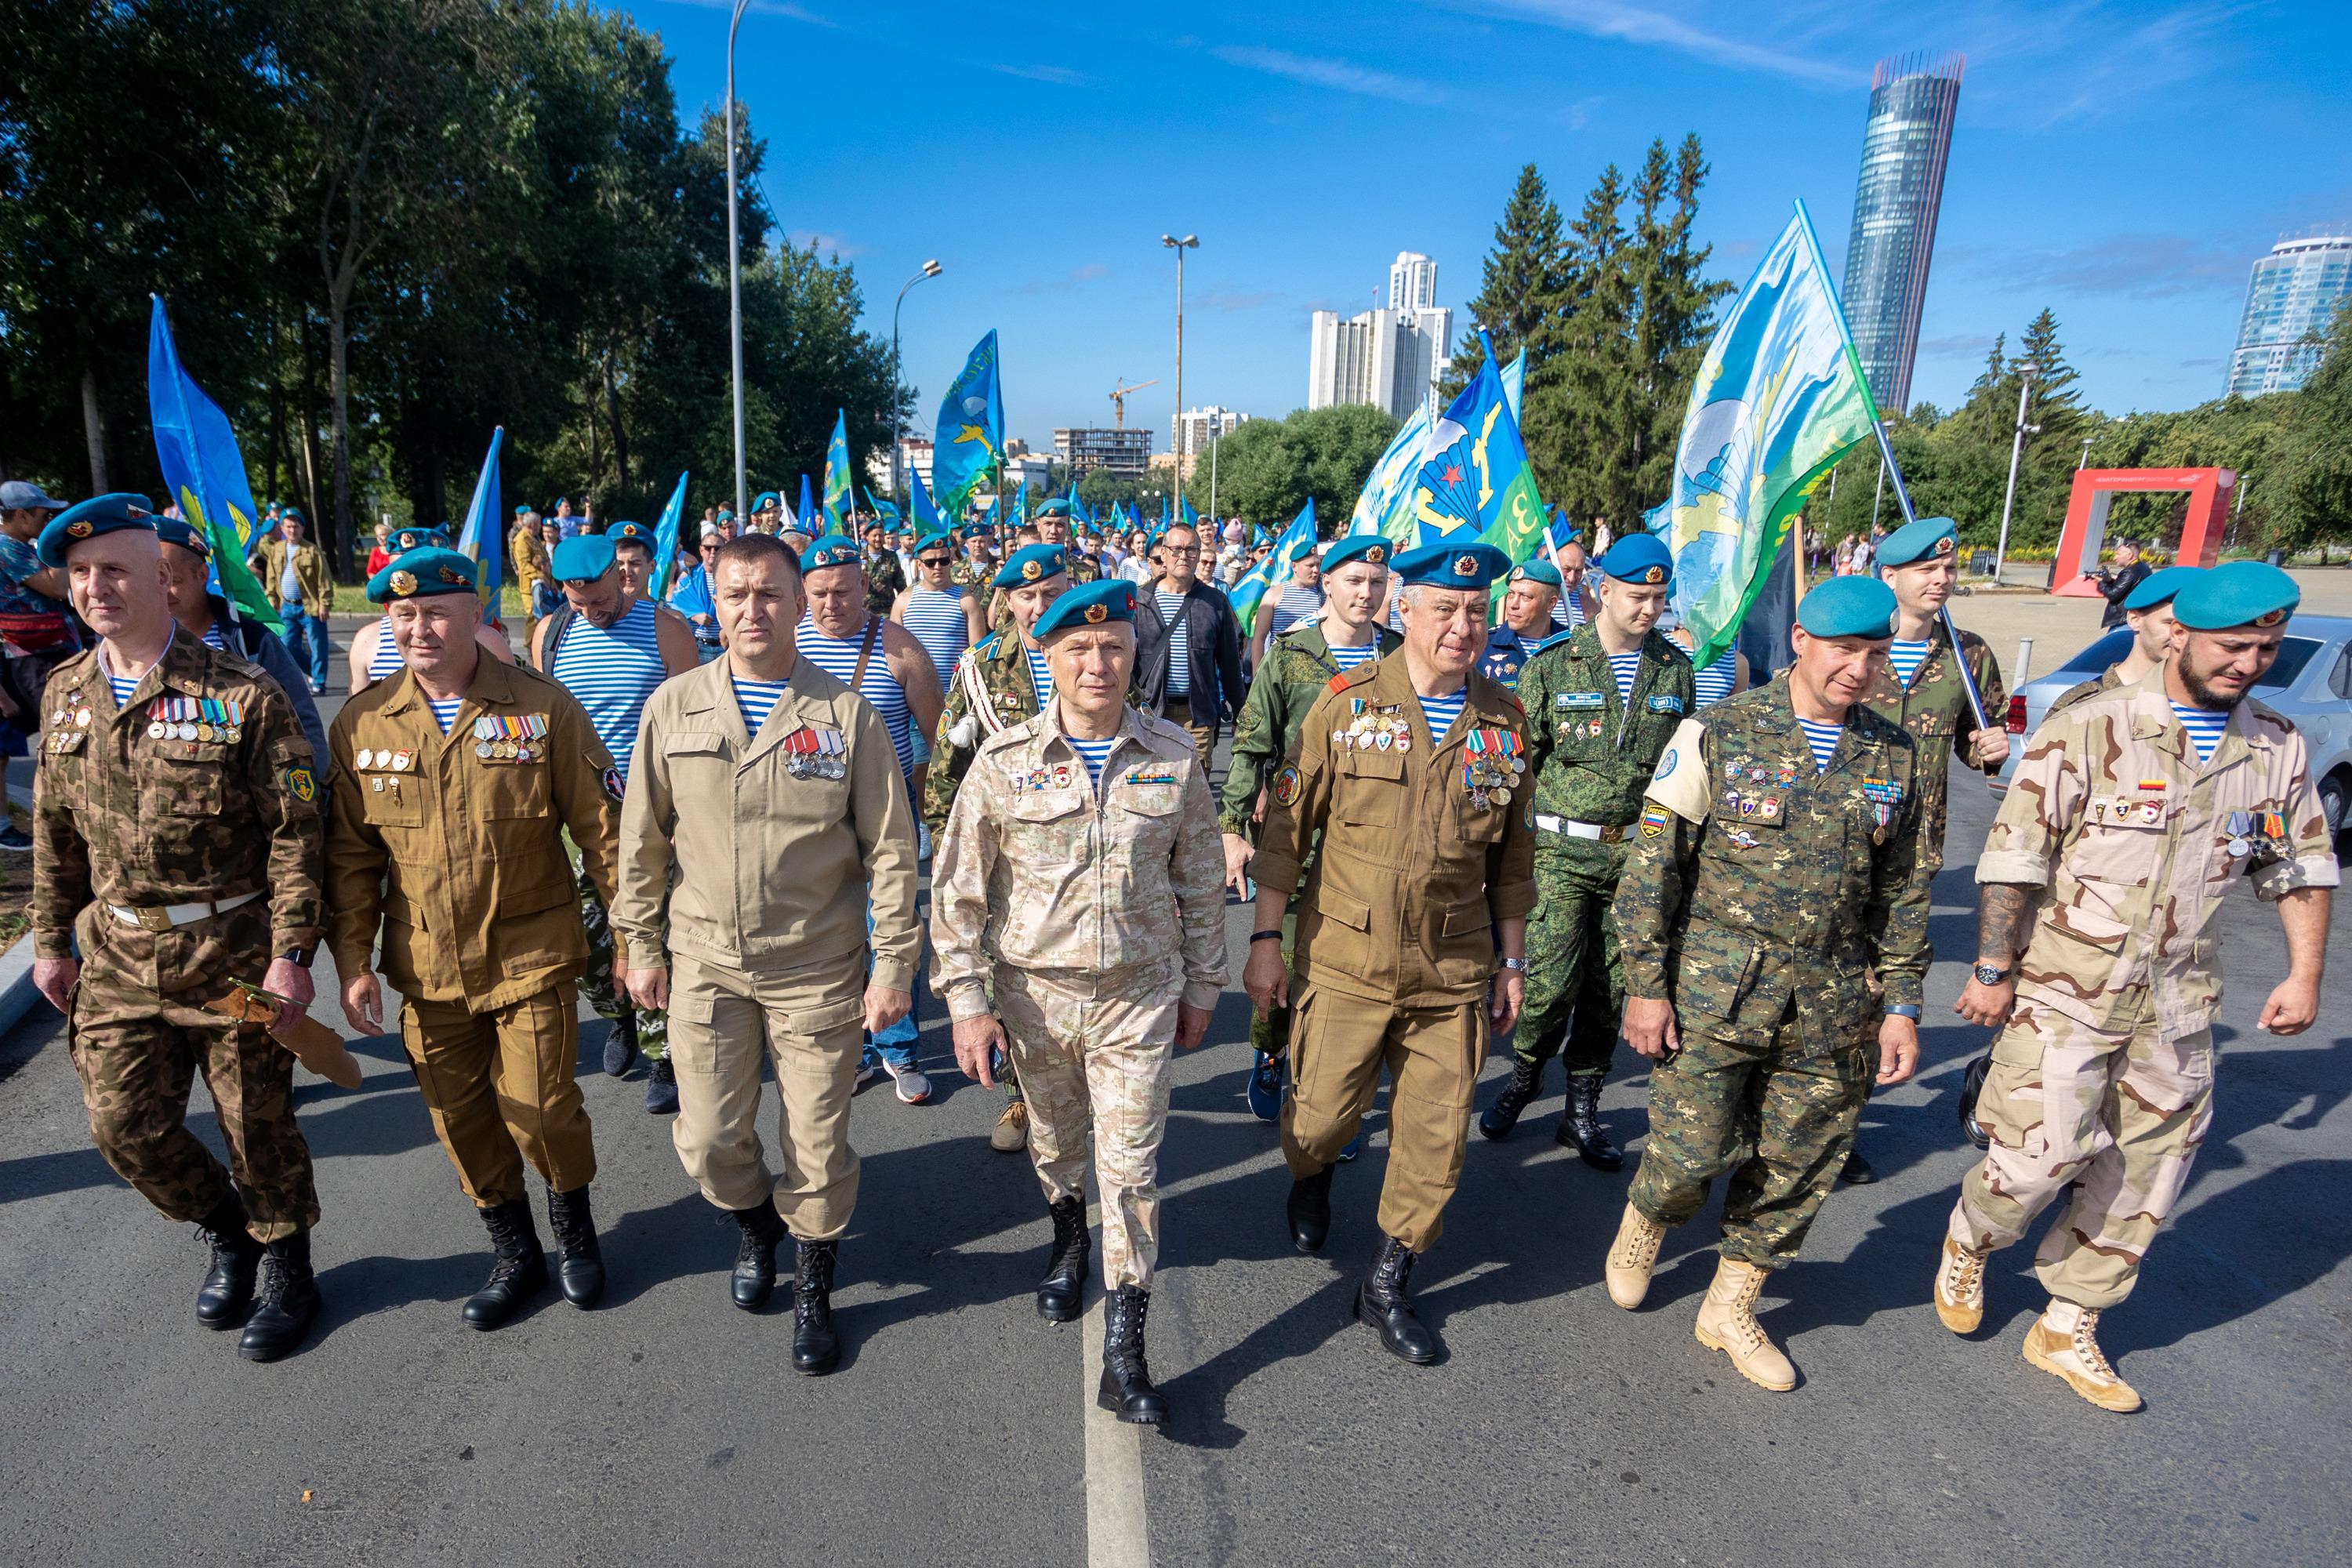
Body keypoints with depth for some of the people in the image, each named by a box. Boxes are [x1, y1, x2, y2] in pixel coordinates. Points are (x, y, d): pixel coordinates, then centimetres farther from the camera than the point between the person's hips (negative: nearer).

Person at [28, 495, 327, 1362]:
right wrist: (51, 940, 13)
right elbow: (55, 833, 15)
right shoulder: (66, 695, 5)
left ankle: (287, 1273, 31)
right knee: (124, 1125, 9)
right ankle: (229, 1232, 38)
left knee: (257, 1125, 8)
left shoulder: (240, 694, -13)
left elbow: (295, 834, -14)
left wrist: (292, 955, -17)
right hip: (117, 957, 5)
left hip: (233, 955, -5)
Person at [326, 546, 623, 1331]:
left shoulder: (542, 708, -8)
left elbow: (603, 829, -6)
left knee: (541, 1110, -2)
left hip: (532, 955, -3)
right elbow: (351, 855, 7)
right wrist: (353, 961, 2)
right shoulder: (361, 724, 1)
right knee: (460, 1118, 13)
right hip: (427, 968, 4)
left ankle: (573, 1220, 31)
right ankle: (515, 1253, 36)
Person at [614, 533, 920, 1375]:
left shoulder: (846, 714, -6)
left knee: (819, 1147, 9)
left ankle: (814, 1290, 34)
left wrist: (894, 962, -7)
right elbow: (644, 837, 8)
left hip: (819, 969, -2)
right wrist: (643, 944, 9)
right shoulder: (673, 707, 1)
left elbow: (890, 848, -5)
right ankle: (756, 1226, 44)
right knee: (709, 1141, 10)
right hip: (706, 965, 2)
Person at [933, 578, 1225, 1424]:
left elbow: (1200, 884, 5)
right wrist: (967, 1000, -6)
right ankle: (1068, 1234, 53)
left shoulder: (1173, 757, -4)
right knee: (1054, 1141, 20)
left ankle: (1124, 1352, 16)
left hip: (1140, 997, 0)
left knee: (1131, 1165, 2)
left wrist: (1201, 988, 8)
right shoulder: (1005, 760, -8)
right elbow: (957, 888, -3)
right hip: (1035, 994, 1)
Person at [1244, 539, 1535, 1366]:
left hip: (1455, 972, 3)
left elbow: (1512, 851, 11)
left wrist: (1511, 961, 12)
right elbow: (1288, 825, -4)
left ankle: (1388, 1285, 31)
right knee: (1320, 1115, 9)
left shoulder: (1504, 720, 4)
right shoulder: (1348, 702, -5)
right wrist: (1265, 937, -5)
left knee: (1437, 1140, 8)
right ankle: (1311, 1179, 47)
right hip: (1346, 959, -2)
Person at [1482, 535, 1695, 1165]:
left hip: (1639, 851, 3)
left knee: (1610, 988, 8)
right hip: (1564, 849, -3)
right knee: (1553, 980, -6)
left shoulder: (1675, 669, 7)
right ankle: (1524, 1076, 23)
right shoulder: (1553, 664, -2)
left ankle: (1582, 1109, 24)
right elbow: (1521, 763, 0)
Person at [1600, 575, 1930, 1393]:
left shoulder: (1894, 759, 7)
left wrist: (1902, 1005, 8)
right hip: (1714, 989, -4)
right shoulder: (1717, 735, -7)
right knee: (1692, 1153, -2)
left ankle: (1730, 1309, 33)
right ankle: (1643, 1223, 33)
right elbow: (1652, 863, -6)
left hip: (1832, 1008, 4)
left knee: (1793, 1171, 11)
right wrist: (1646, 985, -9)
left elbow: (1902, 892, 14)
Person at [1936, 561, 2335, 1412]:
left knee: (2144, 1178, 12)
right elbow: (2012, 860, -12)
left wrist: (2305, 973, 9)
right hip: (2063, 992, -5)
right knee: (2043, 1152, -8)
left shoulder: (2279, 749, 4)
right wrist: (1993, 972, -12)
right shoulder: (2087, 731, -12)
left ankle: (2067, 1328, 30)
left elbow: (2301, 864, 16)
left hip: (2176, 1007, 6)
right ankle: (1967, 1243, 25)